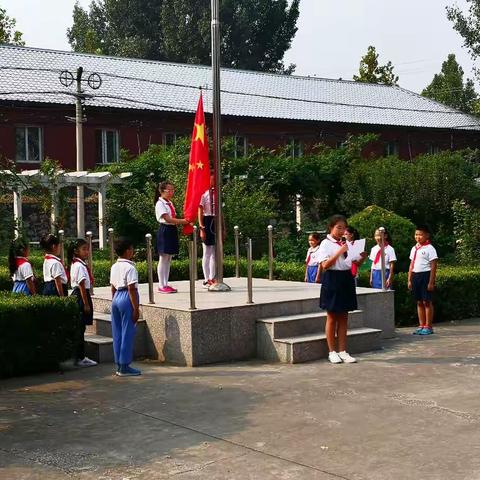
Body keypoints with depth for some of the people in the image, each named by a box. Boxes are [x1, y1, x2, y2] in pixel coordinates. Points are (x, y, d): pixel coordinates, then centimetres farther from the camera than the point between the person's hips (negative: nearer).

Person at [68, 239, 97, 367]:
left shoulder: (76, 264, 15)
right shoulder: (79, 265, -16)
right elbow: (82, 286, -18)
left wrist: (87, 302, 18)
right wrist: (86, 304, -17)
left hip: (76, 295, 10)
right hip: (81, 296, -10)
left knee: (80, 328, 13)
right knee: (80, 329, -4)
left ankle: (81, 356, 19)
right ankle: (79, 358, 1)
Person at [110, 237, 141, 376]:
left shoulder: (114, 267, 11)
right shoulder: (130, 267, -13)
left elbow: (113, 288, 14)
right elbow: (131, 289, -16)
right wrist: (136, 309, -14)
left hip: (116, 298, 8)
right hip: (127, 299, -8)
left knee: (117, 334, 11)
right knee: (127, 334, -2)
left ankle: (119, 365, 17)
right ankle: (124, 367, 2)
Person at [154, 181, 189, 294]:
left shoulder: (170, 203, 15)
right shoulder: (160, 204, -12)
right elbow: (168, 219, -20)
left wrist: (184, 222, -1)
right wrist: (184, 221, -22)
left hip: (172, 231, 8)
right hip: (165, 231, -8)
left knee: (168, 259, 9)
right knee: (163, 259, -4)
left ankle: (165, 284, 14)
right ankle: (161, 286, 1)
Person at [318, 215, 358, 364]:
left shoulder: (345, 244, 10)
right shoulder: (326, 244, -5)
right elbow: (325, 265, -16)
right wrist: (339, 252, -21)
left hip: (346, 279, 5)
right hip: (332, 280, -5)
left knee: (343, 318, 8)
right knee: (332, 317, 4)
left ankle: (342, 351, 13)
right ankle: (332, 352, 12)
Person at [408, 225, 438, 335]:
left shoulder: (429, 249, -7)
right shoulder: (414, 249, 13)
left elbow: (433, 266, -10)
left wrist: (431, 282, -15)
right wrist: (409, 280, 12)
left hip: (426, 275, -7)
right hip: (415, 276, 7)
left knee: (427, 302, -2)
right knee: (419, 302, 10)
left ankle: (428, 326, 4)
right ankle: (421, 325, 17)